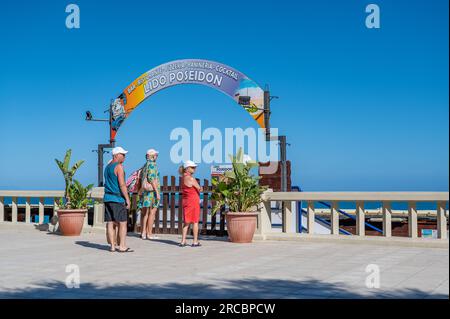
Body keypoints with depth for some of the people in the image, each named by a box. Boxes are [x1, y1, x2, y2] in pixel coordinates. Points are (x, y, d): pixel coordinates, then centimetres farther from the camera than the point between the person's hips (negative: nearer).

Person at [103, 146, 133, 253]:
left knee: (110, 223, 6)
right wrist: (127, 199, -12)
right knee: (122, 223, -3)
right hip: (117, 198, -8)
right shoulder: (119, 166, -10)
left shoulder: (107, 167, 17)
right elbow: (122, 185, -16)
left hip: (107, 198, 8)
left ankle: (112, 246, 8)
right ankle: (122, 246, -4)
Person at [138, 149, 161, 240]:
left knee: (144, 213, 10)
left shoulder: (145, 166, 16)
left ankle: (143, 232, 12)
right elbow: (152, 178, -21)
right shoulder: (152, 164, -11)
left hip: (144, 191, 9)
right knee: (152, 213, -5)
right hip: (152, 191, -9)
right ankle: (149, 234, -5)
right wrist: (157, 192, -21)